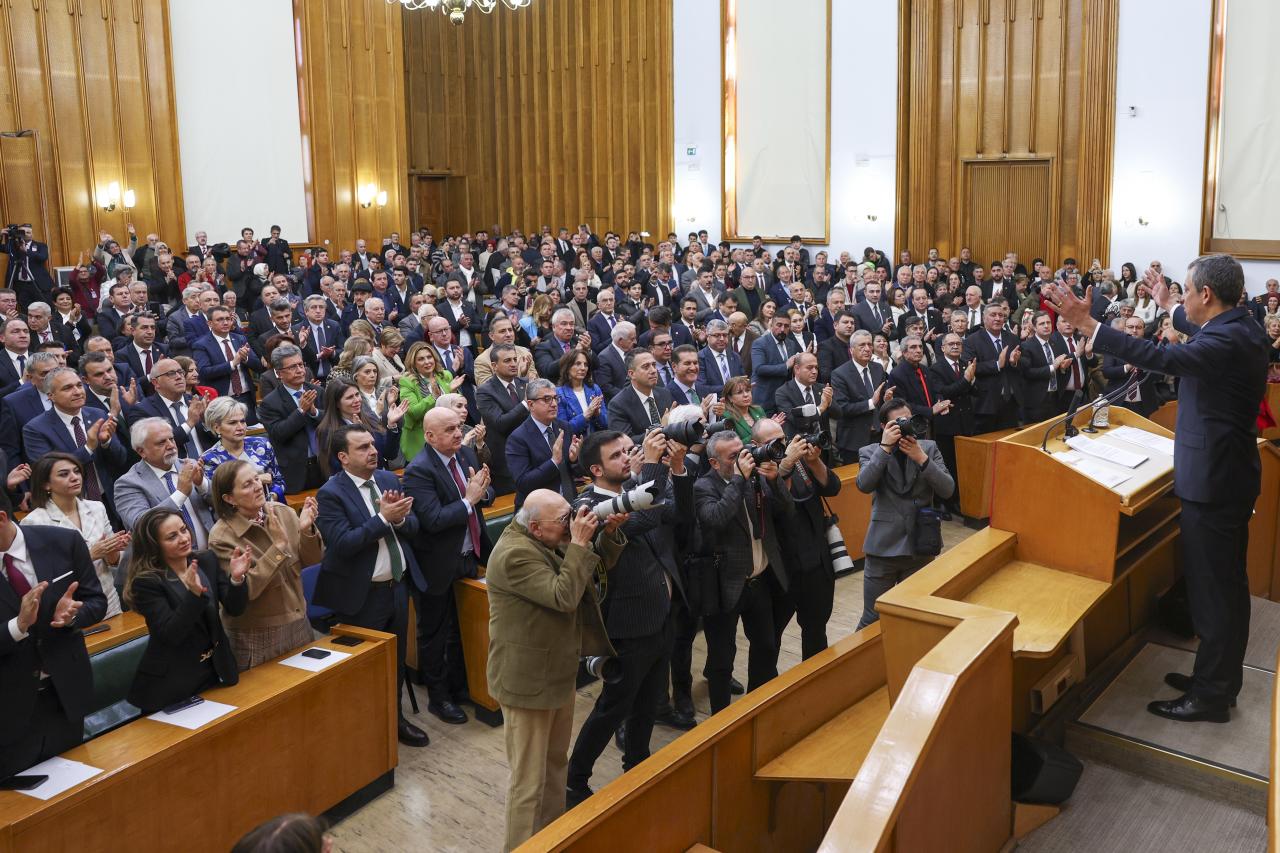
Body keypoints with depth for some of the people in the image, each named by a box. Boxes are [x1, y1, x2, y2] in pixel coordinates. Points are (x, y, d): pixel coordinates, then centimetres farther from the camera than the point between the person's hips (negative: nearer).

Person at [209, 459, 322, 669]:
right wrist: (279, 546, -25)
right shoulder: (221, 537, -15)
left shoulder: (283, 513, -5)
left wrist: (307, 530, -20)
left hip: (299, 626, 4)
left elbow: (311, 561, -1)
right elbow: (244, 590, -21)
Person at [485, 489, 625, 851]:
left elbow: (597, 565, 11)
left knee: (556, 764, 22)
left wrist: (608, 533, -7)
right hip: (528, 682, -10)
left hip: (559, 672, 10)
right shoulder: (515, 554, -24)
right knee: (529, 780, 1)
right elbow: (563, 596, -29)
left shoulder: (552, 541, 3)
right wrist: (579, 543, -26)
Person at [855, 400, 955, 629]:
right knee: (872, 621, 5)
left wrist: (921, 458, -19)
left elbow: (947, 490, -8)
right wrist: (885, 447, -21)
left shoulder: (928, 448, 3)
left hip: (920, 546, 2)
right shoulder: (870, 452, -2)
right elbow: (864, 485, -21)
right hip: (884, 547, -2)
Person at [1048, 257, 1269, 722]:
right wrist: (1167, 306, 39)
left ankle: (1210, 694, 12)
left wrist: (1087, 324, -40)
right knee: (1227, 583, 19)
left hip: (1213, 480, -11)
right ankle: (1221, 677, 33)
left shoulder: (1230, 341, -25)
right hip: (1230, 474, 11)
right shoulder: (1239, 326, 5)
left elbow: (1163, 357, -39)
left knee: (1212, 588, 0)